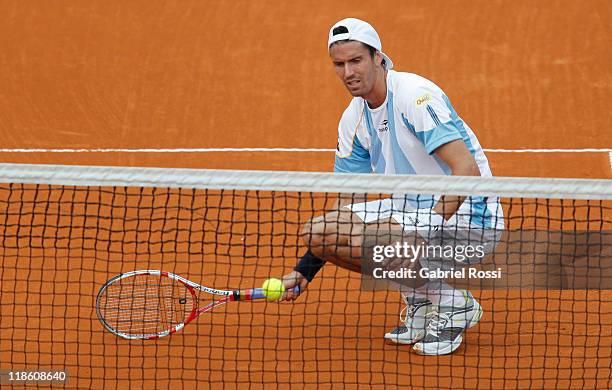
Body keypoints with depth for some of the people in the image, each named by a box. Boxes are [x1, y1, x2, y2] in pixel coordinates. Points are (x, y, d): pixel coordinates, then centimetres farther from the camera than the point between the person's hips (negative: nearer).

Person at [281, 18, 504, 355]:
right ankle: (421, 304, 7)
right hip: (412, 210, 9)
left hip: (467, 213, -9)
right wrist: (304, 270, 3)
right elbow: (347, 205, 11)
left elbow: (467, 171, -27)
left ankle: (454, 304, -8)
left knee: (360, 239, -29)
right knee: (318, 230, -3)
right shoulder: (353, 120, 6)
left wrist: (430, 227, -33)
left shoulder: (415, 95, -19)